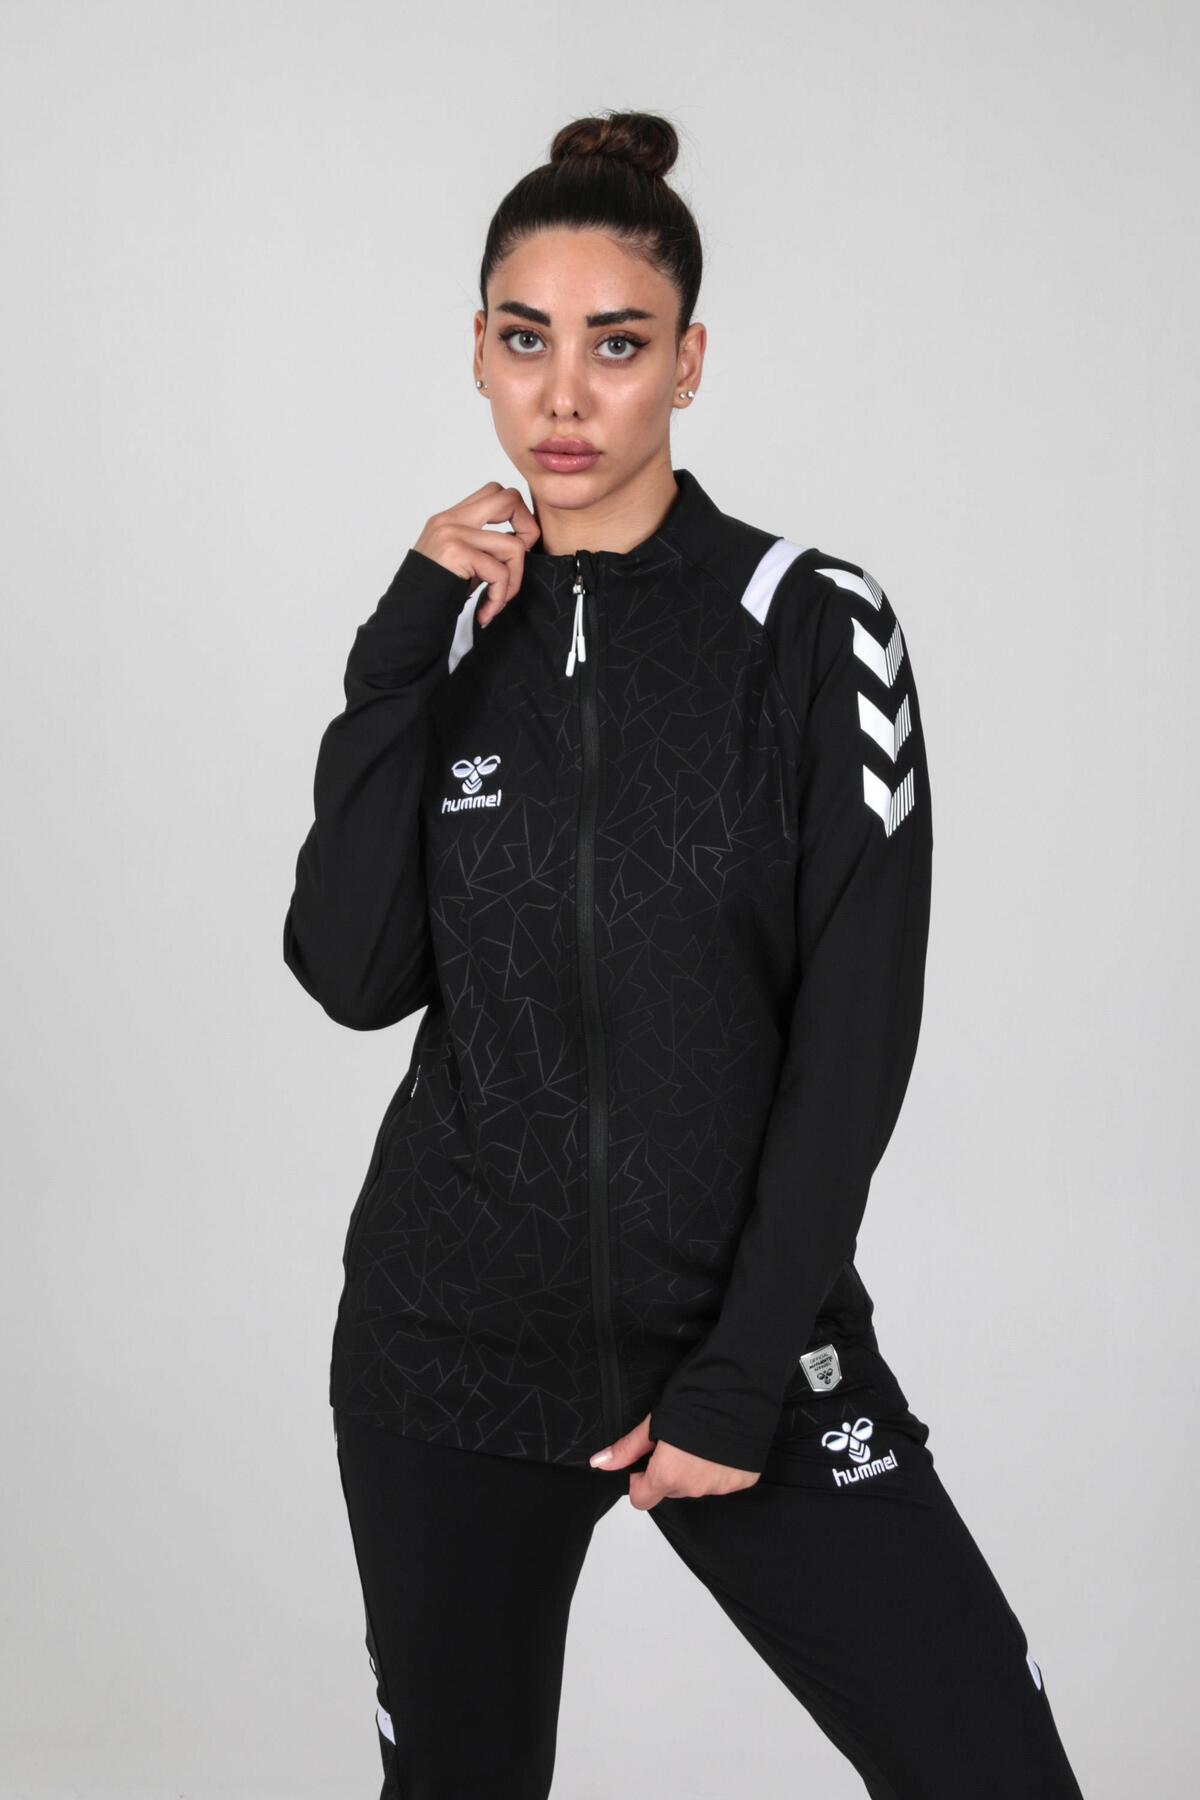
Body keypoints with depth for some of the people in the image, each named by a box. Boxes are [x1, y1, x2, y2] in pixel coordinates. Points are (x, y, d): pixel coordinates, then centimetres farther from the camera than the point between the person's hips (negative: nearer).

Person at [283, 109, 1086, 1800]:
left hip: (746, 1339, -2)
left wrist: (743, 1375, -12)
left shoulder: (813, 627, -5)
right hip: (449, 1344, 3)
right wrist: (403, 658, -12)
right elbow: (354, 977, -7)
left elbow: (856, 1031, -9)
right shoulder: (453, 633, 5)